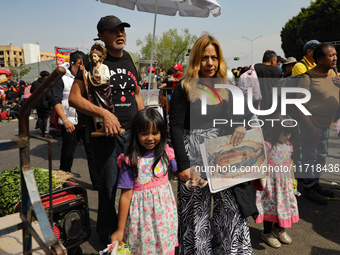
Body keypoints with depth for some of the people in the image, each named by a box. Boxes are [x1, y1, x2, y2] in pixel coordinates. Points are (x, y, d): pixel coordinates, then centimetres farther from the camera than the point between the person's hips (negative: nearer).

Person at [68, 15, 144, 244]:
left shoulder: (129, 59, 12)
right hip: (107, 134, -5)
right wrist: (104, 113, -23)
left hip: (132, 132, 6)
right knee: (109, 185, 4)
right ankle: (108, 233, 28)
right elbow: (74, 98, -11)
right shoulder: (93, 61, -6)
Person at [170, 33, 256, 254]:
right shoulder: (184, 88, -4)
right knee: (197, 213, 7)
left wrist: (240, 127, -8)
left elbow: (233, 118, 17)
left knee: (232, 208, 5)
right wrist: (183, 164, -16)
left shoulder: (225, 88, 11)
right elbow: (175, 127, -9)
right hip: (195, 157, -4)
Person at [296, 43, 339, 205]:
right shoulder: (308, 78, -19)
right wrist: (311, 128, -23)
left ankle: (315, 183, 35)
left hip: (325, 124, 8)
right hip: (311, 123, -8)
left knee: (322, 155, 18)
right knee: (310, 156, 2)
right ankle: (308, 188, 18)